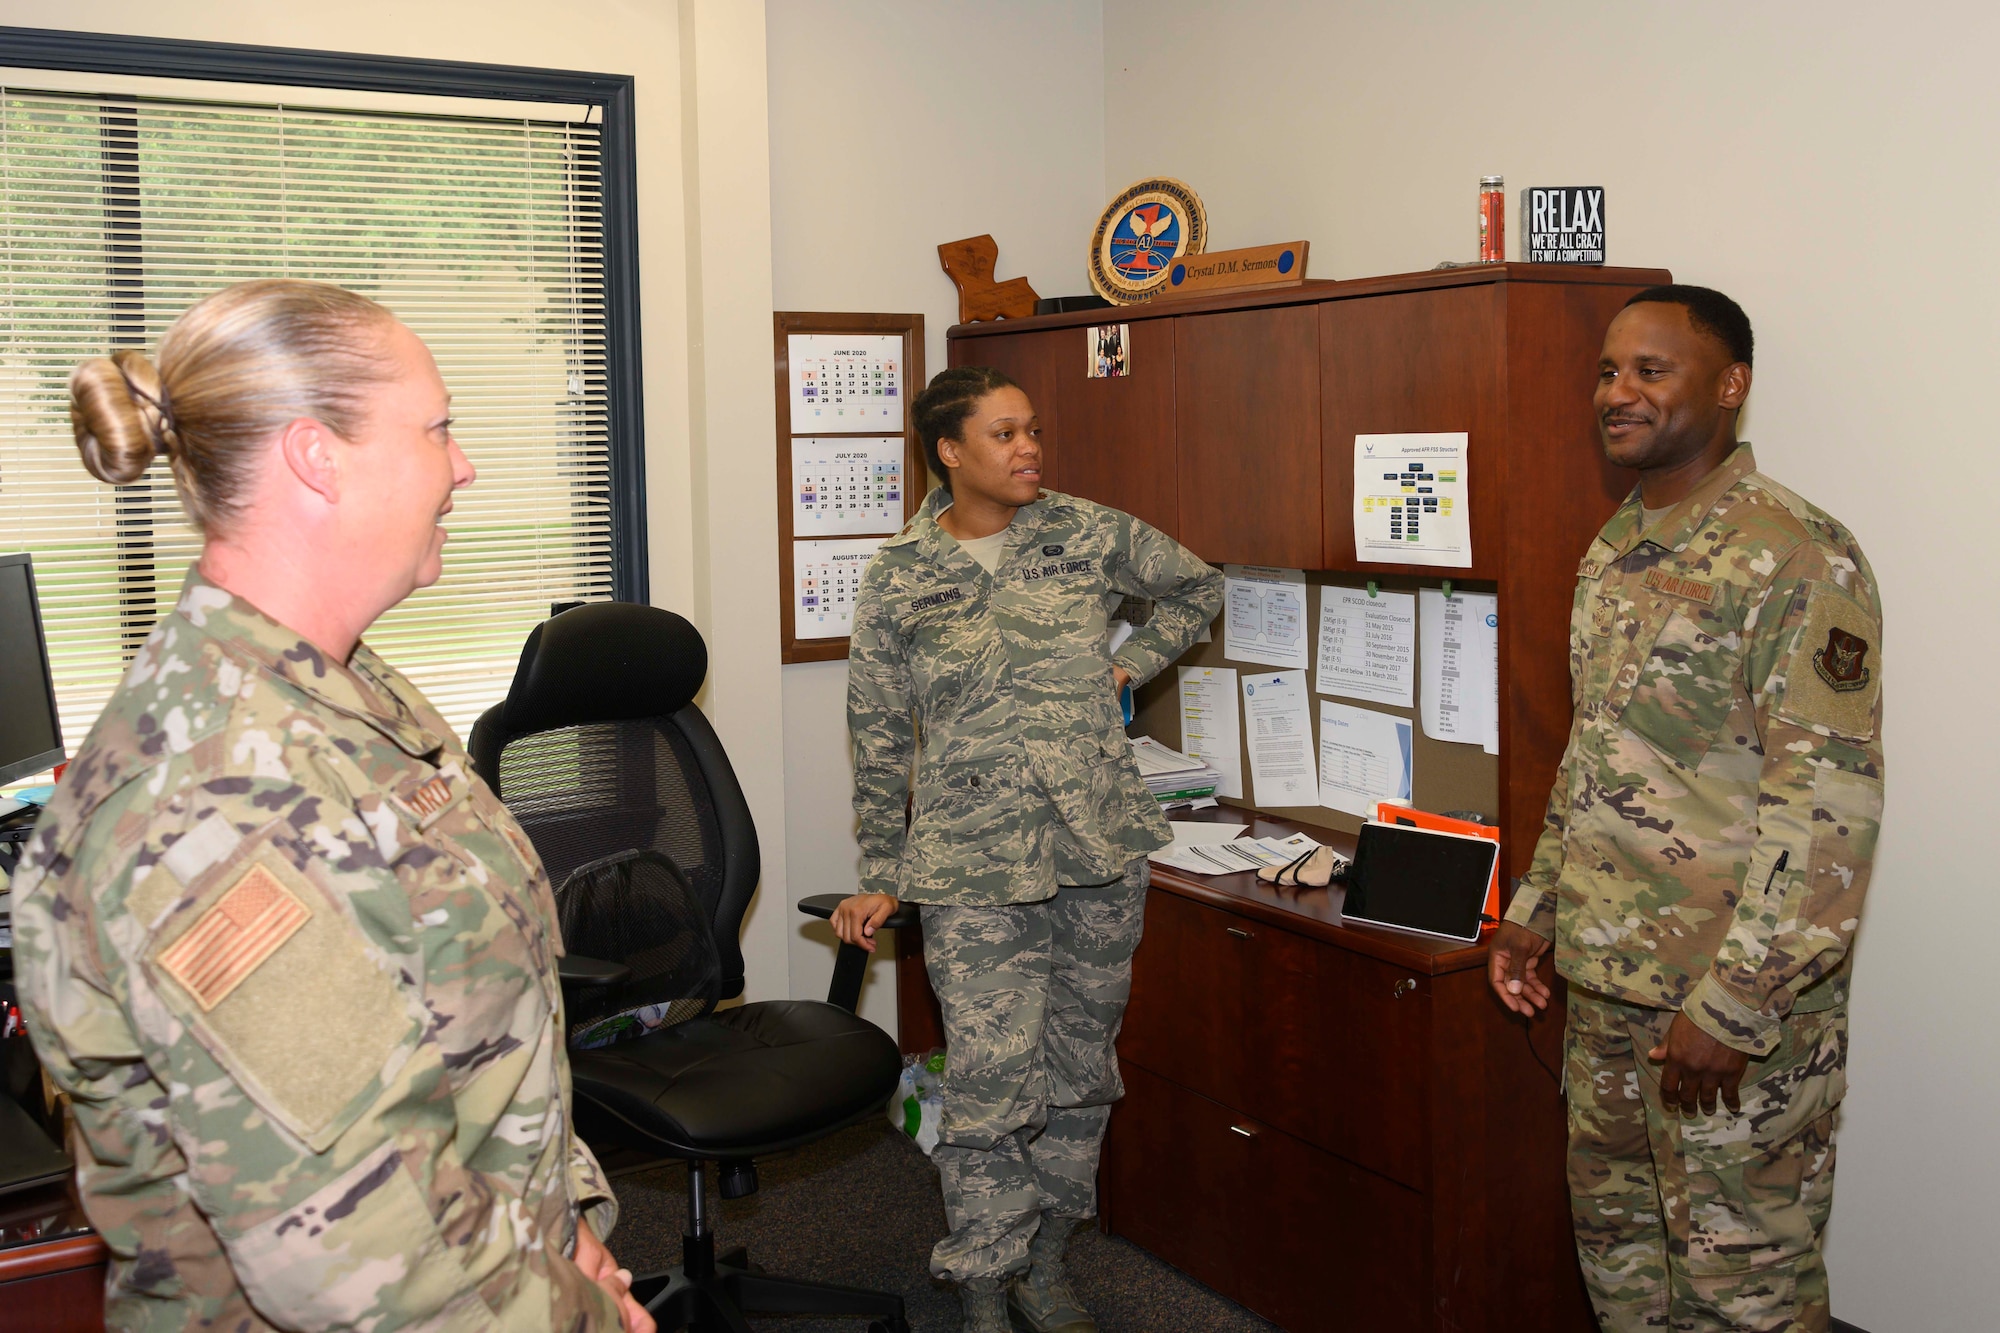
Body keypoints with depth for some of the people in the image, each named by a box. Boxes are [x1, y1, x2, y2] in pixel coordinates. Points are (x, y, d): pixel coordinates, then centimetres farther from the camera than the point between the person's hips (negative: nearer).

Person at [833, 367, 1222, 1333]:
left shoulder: (1087, 534, 2)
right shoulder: (899, 578, -1)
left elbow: (1196, 587, 19)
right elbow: (879, 735, 5)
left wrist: (1132, 665, 5)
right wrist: (884, 877, 5)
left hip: (1102, 853, 3)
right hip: (975, 867, -3)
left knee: (1082, 1064, 12)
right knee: (992, 1083, -5)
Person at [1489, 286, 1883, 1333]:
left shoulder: (1796, 558, -16)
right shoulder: (1612, 552, 11)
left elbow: (1830, 806, -20)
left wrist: (1732, 1007, -21)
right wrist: (1536, 911, 16)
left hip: (1736, 997, -8)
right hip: (1608, 977, 8)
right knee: (1616, 1239, 19)